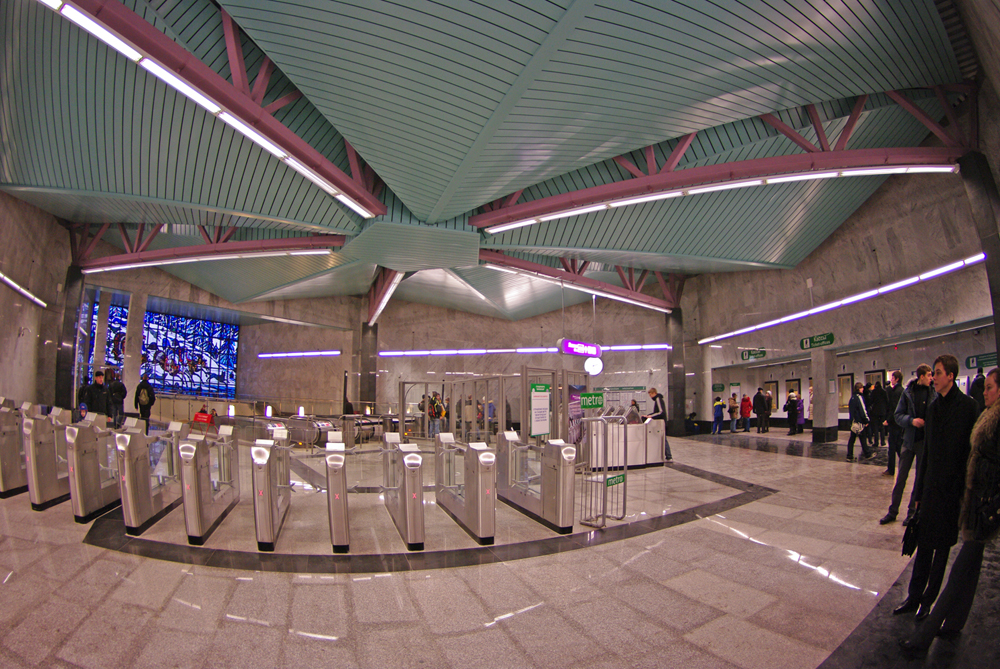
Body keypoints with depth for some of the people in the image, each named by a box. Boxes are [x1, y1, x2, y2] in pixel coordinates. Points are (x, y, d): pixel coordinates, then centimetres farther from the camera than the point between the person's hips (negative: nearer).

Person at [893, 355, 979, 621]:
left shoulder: (968, 406, -12)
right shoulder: (933, 406, 8)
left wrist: (964, 490, -14)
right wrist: (919, 491, 14)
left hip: (951, 489, -6)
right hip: (931, 487, 6)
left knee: (942, 547, 8)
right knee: (923, 544, 13)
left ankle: (928, 600, 21)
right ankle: (914, 596, 23)